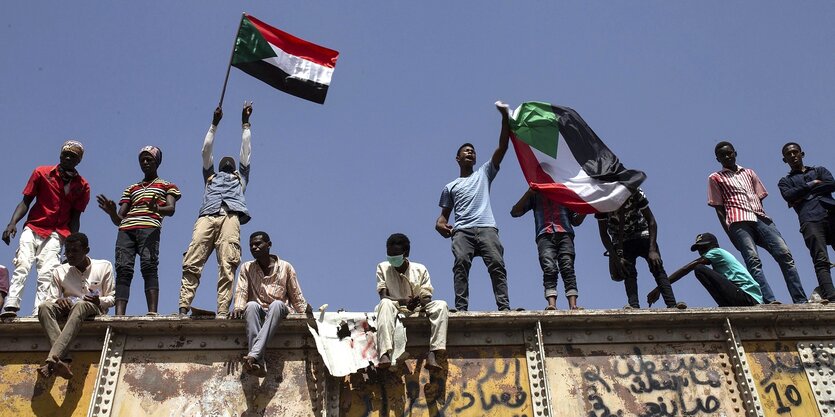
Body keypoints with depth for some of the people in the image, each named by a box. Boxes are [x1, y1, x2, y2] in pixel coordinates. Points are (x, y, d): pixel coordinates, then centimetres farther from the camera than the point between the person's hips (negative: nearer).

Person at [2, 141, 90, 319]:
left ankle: (39, 313, -23)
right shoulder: (41, 173, 6)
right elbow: (26, 201, 5)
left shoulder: (82, 186, 7)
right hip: (32, 228, 0)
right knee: (22, 265, -18)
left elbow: (75, 217, 8)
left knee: (46, 273, -15)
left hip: (56, 234, 0)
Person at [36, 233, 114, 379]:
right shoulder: (59, 271, 14)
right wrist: (58, 301, -13)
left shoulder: (104, 267, 8)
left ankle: (51, 360, -55)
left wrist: (100, 301, -14)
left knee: (80, 306, -40)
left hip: (94, 311, -3)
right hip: (67, 309, 3)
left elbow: (112, 298, 9)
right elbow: (50, 299, 11)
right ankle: (62, 361, -49)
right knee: (45, 306, -32)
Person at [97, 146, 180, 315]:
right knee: (123, 268, -16)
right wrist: (111, 212, 0)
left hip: (150, 227, -4)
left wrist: (157, 209, -23)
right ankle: (119, 314, -29)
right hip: (126, 229, 4)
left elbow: (171, 209, 1)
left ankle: (152, 312, -35)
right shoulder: (131, 189, 33)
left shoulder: (167, 186, 23)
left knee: (148, 266, -24)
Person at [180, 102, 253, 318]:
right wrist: (214, 124, 36)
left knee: (227, 265, -20)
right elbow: (206, 150, 35)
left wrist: (245, 123, 38)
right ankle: (183, 308, -28)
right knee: (192, 263, -18)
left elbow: (246, 151, 35)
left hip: (230, 217, -1)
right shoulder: (211, 177, 40)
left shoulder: (240, 177, 38)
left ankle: (222, 312, -31)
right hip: (207, 216, 1)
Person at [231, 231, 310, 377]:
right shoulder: (246, 268, 13)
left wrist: (304, 308, -8)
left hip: (279, 311, -1)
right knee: (252, 305, -35)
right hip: (257, 313, 1)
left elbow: (296, 295, 9)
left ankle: (253, 354, -51)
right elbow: (241, 291, 2)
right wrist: (238, 308, -17)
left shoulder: (285, 267, 9)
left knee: (276, 304, -36)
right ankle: (259, 362, -49)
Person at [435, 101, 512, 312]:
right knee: (461, 263, -23)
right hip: (462, 231, 0)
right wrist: (440, 224, 0)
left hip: (487, 228, 0)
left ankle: (504, 307, -26)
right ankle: (461, 308, -32)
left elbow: (502, 147, 16)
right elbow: (444, 214, 27)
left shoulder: (484, 174, 26)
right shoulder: (450, 187, 29)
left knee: (497, 263, -19)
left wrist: (505, 117, 6)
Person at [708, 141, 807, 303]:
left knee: (784, 254, -13)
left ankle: (801, 300, -17)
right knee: (753, 261, -21)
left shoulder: (749, 173, 27)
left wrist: (765, 220, 8)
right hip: (739, 222, -4)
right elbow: (719, 208, 9)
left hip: (760, 218, 4)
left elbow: (760, 198, 23)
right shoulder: (715, 178, 15)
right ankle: (770, 301, -33)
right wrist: (729, 232, -3)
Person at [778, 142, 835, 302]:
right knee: (821, 260, -18)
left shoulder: (819, 170, 30)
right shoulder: (785, 181, 26)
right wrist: (811, 185, 6)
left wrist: (803, 194, 4)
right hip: (810, 219, -1)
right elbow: (788, 196, 2)